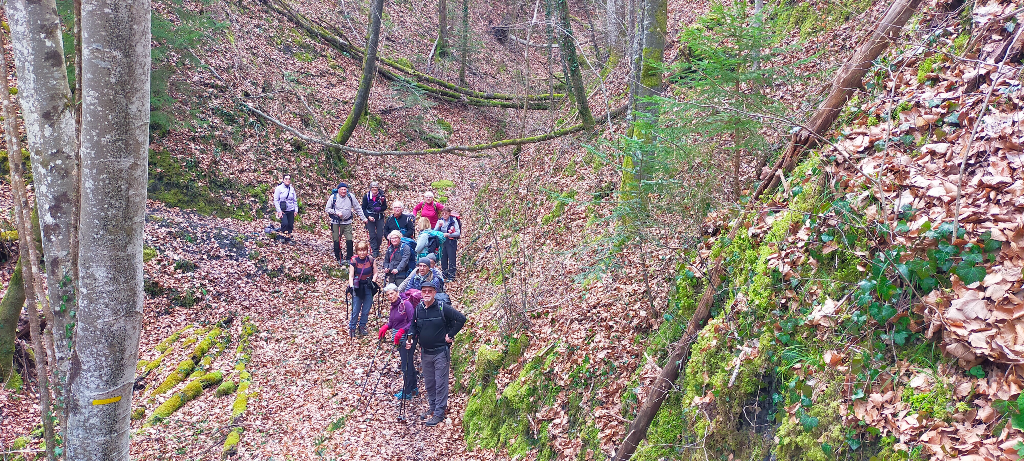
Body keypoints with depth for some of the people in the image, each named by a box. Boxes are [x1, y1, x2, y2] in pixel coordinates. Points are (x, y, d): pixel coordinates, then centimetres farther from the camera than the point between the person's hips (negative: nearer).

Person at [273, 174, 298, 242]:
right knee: (285, 223, -20)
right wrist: (279, 211, -10)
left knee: (291, 225, 2)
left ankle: (288, 238, 15)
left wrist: (296, 210, 8)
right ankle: (282, 236, -1)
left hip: (291, 210, 4)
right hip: (283, 210, -4)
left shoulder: (292, 189, 8)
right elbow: (276, 200, -4)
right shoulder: (279, 188, -3)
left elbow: (295, 200, 16)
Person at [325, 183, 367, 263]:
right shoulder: (333, 197, -5)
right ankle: (339, 258, 19)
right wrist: (336, 212, -12)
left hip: (347, 223, 1)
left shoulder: (351, 197, 0)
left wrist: (363, 218, 8)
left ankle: (349, 258, 5)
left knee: (349, 241, -7)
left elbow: (358, 208, 10)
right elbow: (327, 209, 2)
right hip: (336, 223, -1)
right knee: (337, 242, 3)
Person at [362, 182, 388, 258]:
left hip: (380, 218, 1)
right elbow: (363, 208, 2)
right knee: (372, 235, -3)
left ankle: (377, 249, 19)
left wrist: (380, 208, -16)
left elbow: (385, 206, 5)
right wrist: (368, 217, -12)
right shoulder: (366, 196, 0)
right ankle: (375, 252, 1)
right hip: (370, 218, -1)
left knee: (380, 235, -1)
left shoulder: (381, 196, 1)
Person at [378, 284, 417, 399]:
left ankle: (407, 392, 8)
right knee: (408, 363, 17)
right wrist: (386, 326, -3)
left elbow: (413, 322, -20)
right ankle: (413, 388, 29)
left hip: (407, 338, -8)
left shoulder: (406, 303, -16)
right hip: (400, 339, 9)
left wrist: (401, 331, -28)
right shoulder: (393, 306, 10)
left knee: (406, 365, -2)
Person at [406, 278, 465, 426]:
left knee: (441, 383, -1)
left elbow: (461, 319, -13)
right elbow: (414, 326, 17)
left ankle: (439, 413, 5)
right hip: (425, 352, 6)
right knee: (429, 383, 16)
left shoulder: (443, 307, -13)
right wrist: (411, 339, -1)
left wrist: (450, 335, -12)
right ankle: (432, 407, 31)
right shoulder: (418, 308, 3)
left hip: (441, 352, -6)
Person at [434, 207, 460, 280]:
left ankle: (451, 276, -4)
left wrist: (448, 234, -19)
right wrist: (439, 226, -18)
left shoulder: (454, 221, -7)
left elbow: (458, 233, -11)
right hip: (442, 242, 4)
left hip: (451, 242, -4)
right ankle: (444, 275, 17)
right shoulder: (440, 221, 6)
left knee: (451, 259, -6)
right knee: (443, 258, 8)